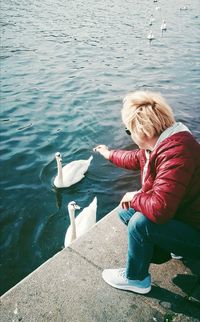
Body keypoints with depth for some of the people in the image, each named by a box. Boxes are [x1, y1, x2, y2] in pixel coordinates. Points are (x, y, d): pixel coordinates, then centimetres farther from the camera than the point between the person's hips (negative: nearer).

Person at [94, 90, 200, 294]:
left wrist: (134, 197, -21)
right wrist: (110, 154, 33)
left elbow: (159, 208, -42)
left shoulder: (176, 152, -36)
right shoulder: (162, 143, -4)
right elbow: (136, 159, 18)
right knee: (126, 212, 9)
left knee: (141, 222, -27)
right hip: (180, 215, 9)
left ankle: (135, 279, 1)